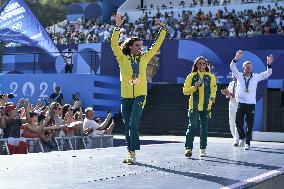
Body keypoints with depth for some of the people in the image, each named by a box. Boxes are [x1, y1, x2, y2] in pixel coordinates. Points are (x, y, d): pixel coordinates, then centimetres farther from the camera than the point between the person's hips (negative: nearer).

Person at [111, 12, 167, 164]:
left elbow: (157, 45, 15)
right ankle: (130, 151, 19)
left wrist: (163, 29, 13)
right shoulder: (123, 58, 3)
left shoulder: (144, 58, 9)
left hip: (140, 95, -1)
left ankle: (132, 153, -13)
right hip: (126, 96, 1)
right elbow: (114, 44, -9)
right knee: (128, 125, 8)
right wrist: (118, 28, -17)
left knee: (133, 123, -14)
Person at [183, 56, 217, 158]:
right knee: (192, 127, -7)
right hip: (194, 106, -2)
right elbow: (185, 90, 1)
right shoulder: (191, 76, 3)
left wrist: (212, 97, -1)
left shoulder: (211, 76, 7)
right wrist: (194, 87, -14)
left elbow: (213, 89, 17)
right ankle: (188, 148, -3)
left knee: (204, 128, 6)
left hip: (206, 107, 2)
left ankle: (202, 149, 13)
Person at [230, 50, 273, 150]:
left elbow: (267, 74, 2)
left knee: (249, 125, 0)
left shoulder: (256, 77, 6)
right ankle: (242, 137, 25)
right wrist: (236, 59, -26)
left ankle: (247, 143, 7)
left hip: (251, 104, 0)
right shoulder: (239, 76, 4)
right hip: (241, 103, 0)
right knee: (238, 122, 0)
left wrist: (269, 64, -15)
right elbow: (232, 68, -9)